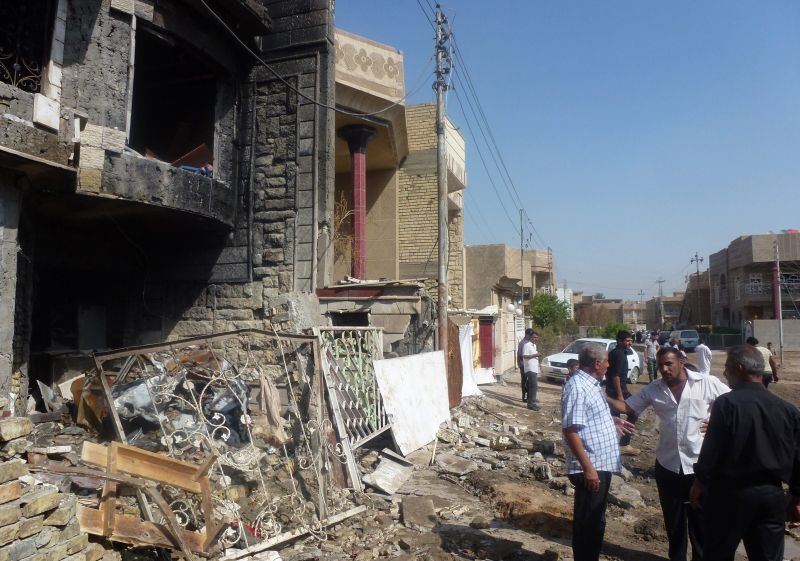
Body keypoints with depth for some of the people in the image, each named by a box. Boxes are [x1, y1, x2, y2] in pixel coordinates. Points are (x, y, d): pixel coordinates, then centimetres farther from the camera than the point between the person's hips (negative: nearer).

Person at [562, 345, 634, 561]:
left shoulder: (591, 384, 10)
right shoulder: (577, 387, -22)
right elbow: (570, 430, -26)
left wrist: (612, 421, 20)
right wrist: (588, 468, -26)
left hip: (602, 463, 10)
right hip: (590, 468, -10)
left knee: (596, 521, 22)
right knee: (587, 523, 4)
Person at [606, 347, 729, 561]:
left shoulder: (707, 383, -9)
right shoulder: (653, 389, -1)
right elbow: (627, 407, 1)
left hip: (699, 464, -3)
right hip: (667, 465, 3)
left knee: (700, 519, 12)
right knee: (673, 519, 17)